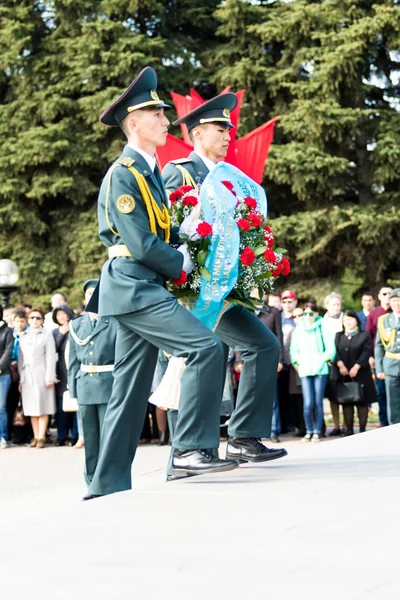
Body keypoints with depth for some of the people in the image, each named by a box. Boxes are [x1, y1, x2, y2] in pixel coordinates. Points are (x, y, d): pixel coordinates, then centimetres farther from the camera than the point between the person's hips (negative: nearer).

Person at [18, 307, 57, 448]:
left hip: (41, 375, -4)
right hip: (27, 376, 4)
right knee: (31, 408, 3)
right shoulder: (23, 336, 14)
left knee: (42, 407, -4)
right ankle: (35, 437, 6)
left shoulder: (47, 335, 2)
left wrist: (49, 377, -9)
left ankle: (41, 437, -2)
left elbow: (51, 357, -3)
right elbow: (20, 357, 13)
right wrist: (21, 378, 8)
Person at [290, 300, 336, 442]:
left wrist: (323, 361, -1)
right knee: (308, 403, -8)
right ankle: (309, 431, 3)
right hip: (304, 371, 1)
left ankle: (317, 431, 5)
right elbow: (294, 350, 15)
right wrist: (298, 364, 5)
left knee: (318, 402, -3)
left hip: (320, 370, -1)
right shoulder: (298, 330, 11)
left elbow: (330, 349, 4)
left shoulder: (322, 328, 4)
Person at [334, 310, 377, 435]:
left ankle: (362, 429, 2)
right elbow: (335, 351, 2)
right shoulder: (339, 336, 15)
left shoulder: (365, 335, 5)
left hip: (360, 374, -2)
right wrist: (340, 364, -16)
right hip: (343, 374, 3)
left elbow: (366, 353, -6)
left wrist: (356, 367, -17)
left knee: (362, 402, -2)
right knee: (346, 402, 1)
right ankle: (349, 429, 5)